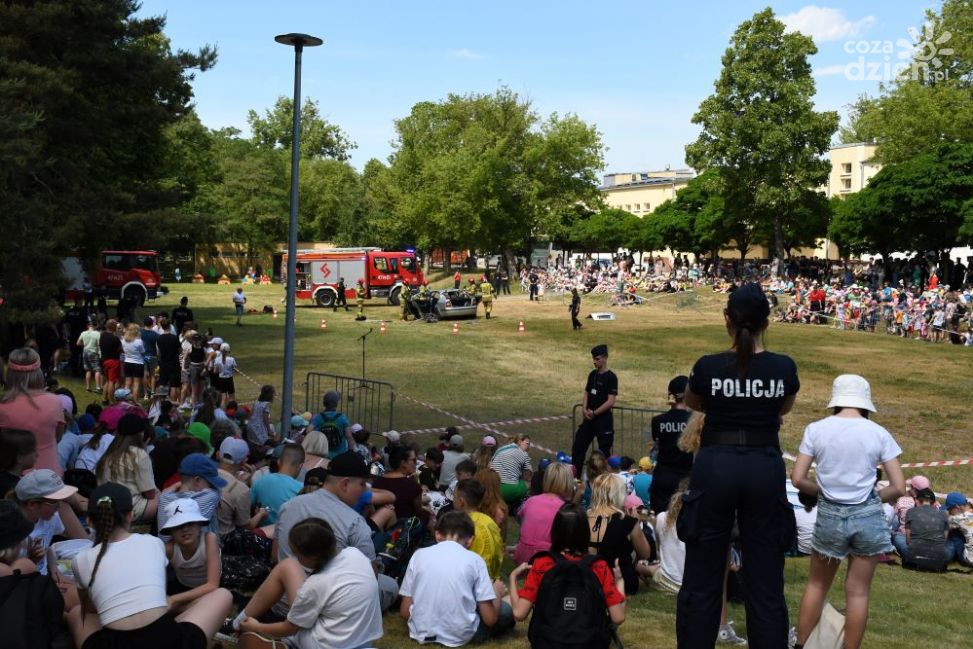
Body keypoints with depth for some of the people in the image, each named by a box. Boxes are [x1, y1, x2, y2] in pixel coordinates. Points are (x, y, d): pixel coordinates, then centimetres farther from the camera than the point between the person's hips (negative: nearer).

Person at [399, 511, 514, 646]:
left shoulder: (419, 555, 2)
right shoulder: (474, 559, -4)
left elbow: (405, 612, 3)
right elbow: (490, 619, -4)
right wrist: (497, 593, 16)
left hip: (421, 632, 3)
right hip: (460, 635, -3)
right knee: (506, 609, 21)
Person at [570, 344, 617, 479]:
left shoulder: (611, 377, -12)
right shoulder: (592, 374, 9)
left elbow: (611, 401, -16)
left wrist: (594, 413, -14)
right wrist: (584, 409, -3)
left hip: (603, 419, -7)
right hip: (589, 418, 7)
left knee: (604, 450, 2)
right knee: (578, 446, 6)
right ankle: (574, 475, 15)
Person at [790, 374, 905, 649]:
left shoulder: (816, 429, -4)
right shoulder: (878, 433, -4)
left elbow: (797, 479, -6)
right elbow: (899, 487, -4)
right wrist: (871, 498, 12)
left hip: (829, 515, 1)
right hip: (868, 516, 0)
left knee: (817, 585, 17)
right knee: (858, 592, 8)